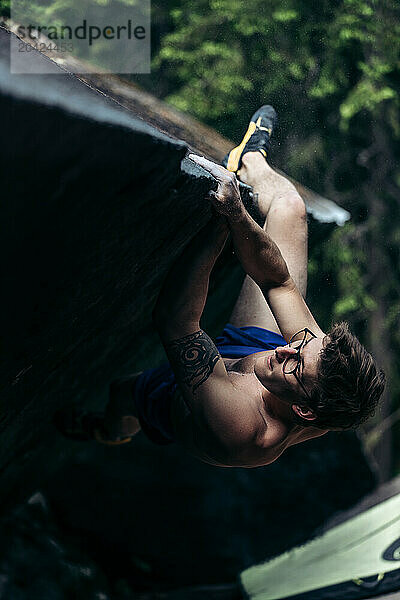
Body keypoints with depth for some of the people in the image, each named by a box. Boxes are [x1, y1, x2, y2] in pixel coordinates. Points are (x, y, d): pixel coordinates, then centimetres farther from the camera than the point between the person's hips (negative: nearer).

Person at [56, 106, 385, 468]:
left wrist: (220, 225, -46)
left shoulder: (237, 431, -51)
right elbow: (277, 280, -26)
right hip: (254, 343, 4)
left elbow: (175, 322, -48)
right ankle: (251, 162, 38)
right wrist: (237, 217, -41)